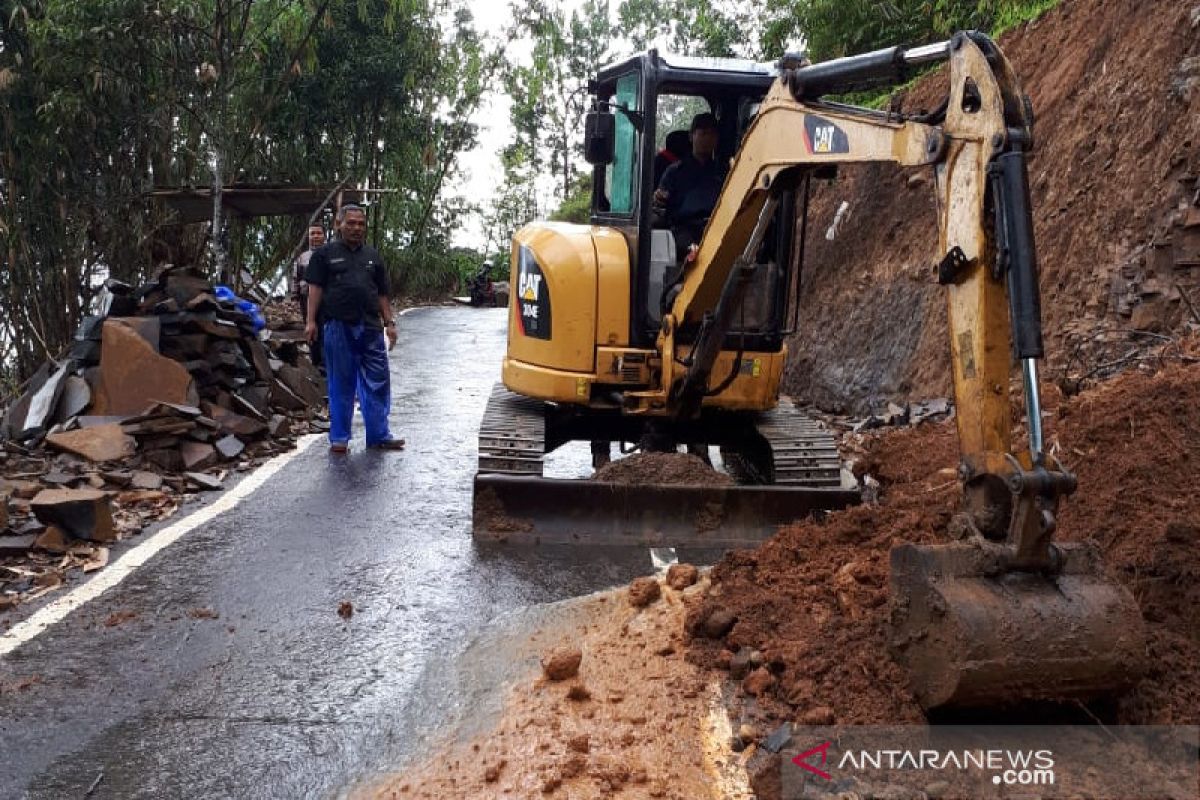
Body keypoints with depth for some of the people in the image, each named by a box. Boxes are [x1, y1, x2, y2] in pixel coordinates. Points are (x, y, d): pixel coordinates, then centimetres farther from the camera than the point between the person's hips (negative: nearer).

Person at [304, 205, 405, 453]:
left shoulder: (373, 256, 18)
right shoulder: (325, 254, 6)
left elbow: (382, 293, 18)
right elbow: (315, 289, 2)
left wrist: (389, 322, 11)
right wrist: (311, 321, -7)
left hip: (371, 327, 3)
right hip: (338, 327, -3)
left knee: (377, 382, 3)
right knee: (340, 384, 3)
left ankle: (379, 435, 11)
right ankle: (339, 438, 12)